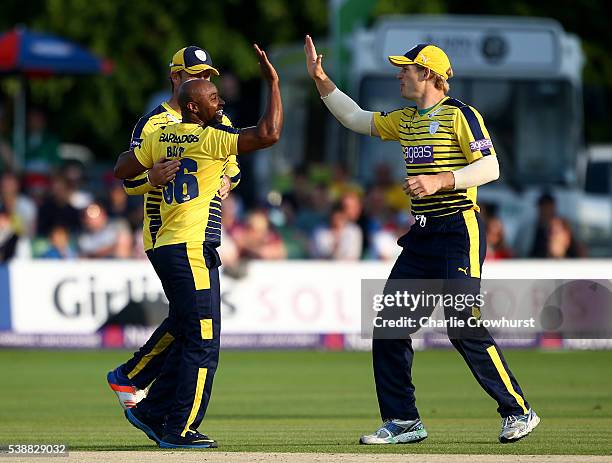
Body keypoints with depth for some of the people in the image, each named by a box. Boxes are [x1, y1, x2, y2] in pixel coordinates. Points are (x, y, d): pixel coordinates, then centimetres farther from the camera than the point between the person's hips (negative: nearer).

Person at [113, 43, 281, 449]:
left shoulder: (161, 138, 11)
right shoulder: (209, 138, -11)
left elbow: (122, 170, 18)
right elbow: (268, 133, -19)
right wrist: (273, 83, -11)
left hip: (166, 248, 9)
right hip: (191, 250, -9)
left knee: (187, 340, 18)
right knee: (203, 344, -3)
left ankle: (151, 414, 21)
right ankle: (180, 430, -2)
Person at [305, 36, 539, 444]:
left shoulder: (459, 114, -8)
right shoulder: (406, 120, 16)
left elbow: (490, 168, -15)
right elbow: (355, 118, 27)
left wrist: (439, 181, -24)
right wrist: (320, 79, 20)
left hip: (459, 230, -9)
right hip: (421, 235, 9)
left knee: (464, 326, -14)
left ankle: (519, 412, -4)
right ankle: (403, 421, 10)